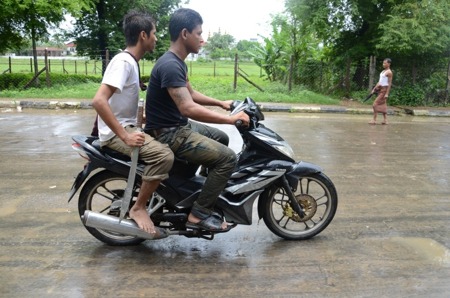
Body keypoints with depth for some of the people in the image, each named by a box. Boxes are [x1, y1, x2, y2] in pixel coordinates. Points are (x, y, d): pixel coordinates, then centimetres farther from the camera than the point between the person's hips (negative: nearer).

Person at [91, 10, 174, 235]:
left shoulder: (131, 61, 13)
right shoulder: (123, 61, -18)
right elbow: (98, 101, -30)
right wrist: (124, 136, -30)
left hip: (126, 128, 10)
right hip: (115, 133, -10)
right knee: (163, 155, -28)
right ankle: (138, 208, -11)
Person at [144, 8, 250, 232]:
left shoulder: (177, 62, 10)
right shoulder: (170, 65, -24)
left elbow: (190, 93, 25)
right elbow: (188, 108, -33)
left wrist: (220, 103, 17)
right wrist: (230, 119, -28)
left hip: (178, 126, 11)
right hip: (168, 134, -11)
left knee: (221, 139, 24)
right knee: (227, 157, -16)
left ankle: (211, 191, 31)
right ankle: (198, 214, -8)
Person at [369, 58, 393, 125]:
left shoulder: (389, 72, -12)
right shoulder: (383, 71, 16)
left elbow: (390, 83, -16)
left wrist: (387, 93, -20)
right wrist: (374, 89, 16)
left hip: (384, 90, -9)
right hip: (380, 89, 9)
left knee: (376, 104, -11)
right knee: (383, 105, 9)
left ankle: (374, 120, -7)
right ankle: (385, 120, 14)